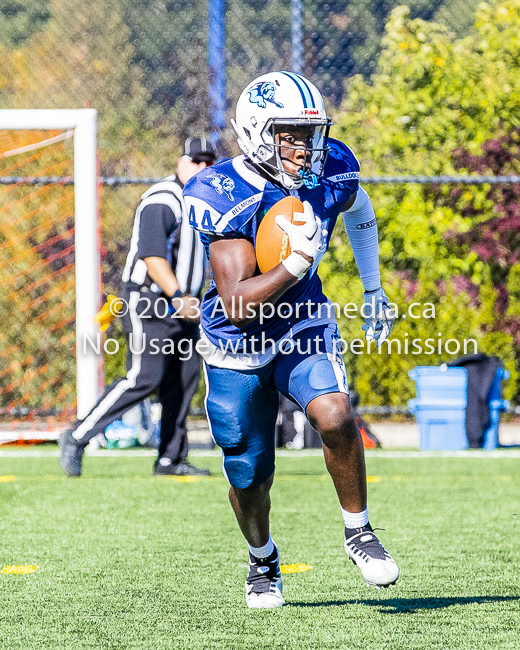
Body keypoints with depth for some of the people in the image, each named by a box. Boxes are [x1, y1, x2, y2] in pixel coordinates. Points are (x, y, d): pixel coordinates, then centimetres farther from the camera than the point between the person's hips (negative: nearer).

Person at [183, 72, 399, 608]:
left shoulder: (330, 172, -12)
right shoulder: (222, 197, -27)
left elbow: (360, 212, 16)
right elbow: (238, 304, -30)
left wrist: (373, 290, 22)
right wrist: (296, 264, -40)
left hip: (304, 329, 2)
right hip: (238, 348, -2)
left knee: (333, 417, -28)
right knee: (249, 479, 8)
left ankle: (358, 533, -6)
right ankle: (263, 560, 39)